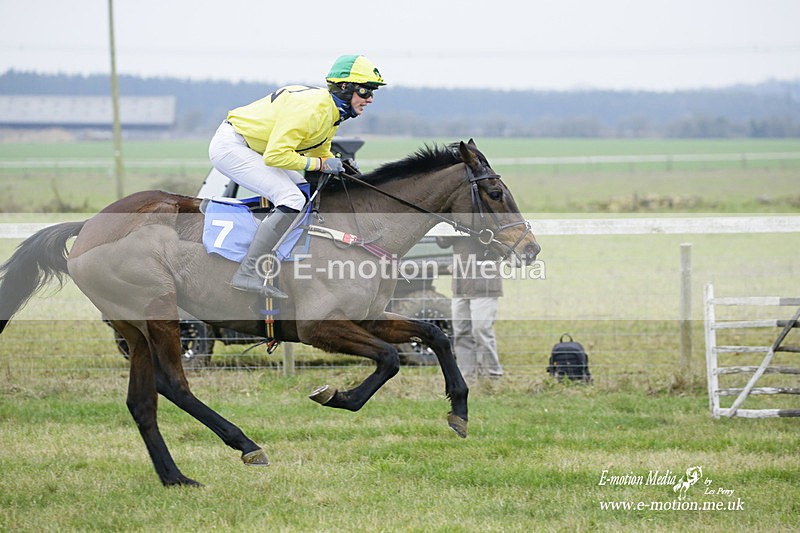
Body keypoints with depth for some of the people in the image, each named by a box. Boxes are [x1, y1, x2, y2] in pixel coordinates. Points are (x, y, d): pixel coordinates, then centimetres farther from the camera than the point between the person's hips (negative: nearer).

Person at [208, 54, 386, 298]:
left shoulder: (332, 111, 6)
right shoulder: (311, 109, -25)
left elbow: (321, 151, 21)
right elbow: (276, 155, -29)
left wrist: (341, 166, 1)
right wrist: (319, 164, -20)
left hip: (252, 148, 11)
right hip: (230, 146, -11)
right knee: (292, 200, -20)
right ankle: (248, 274, -22)